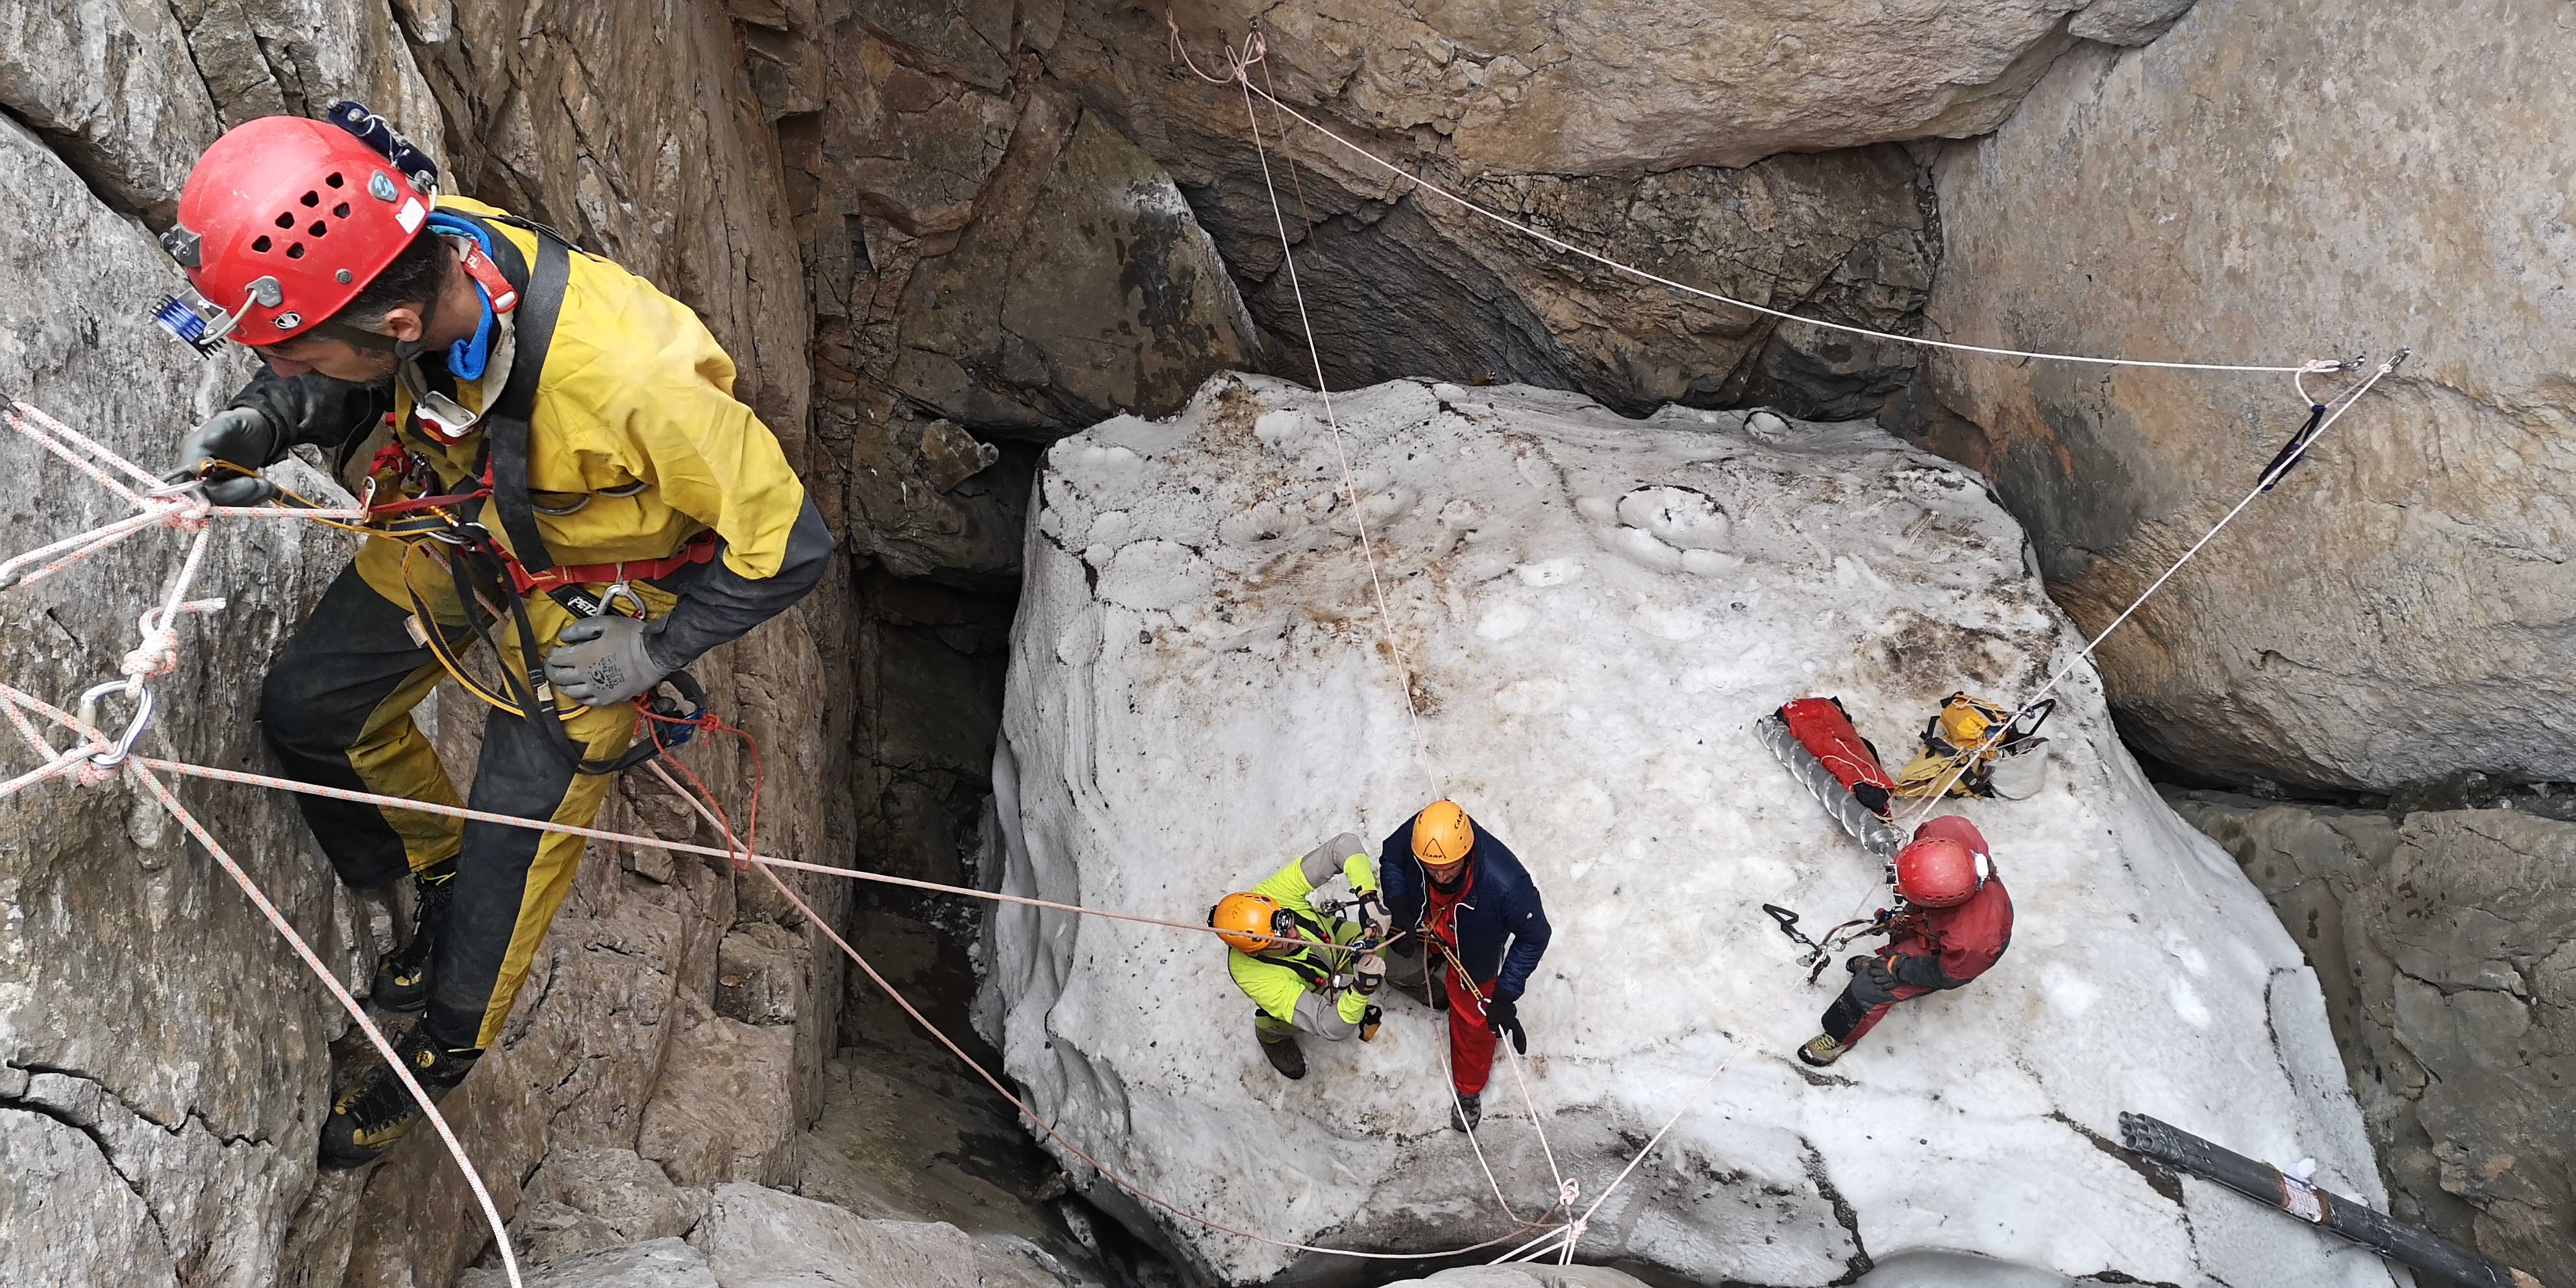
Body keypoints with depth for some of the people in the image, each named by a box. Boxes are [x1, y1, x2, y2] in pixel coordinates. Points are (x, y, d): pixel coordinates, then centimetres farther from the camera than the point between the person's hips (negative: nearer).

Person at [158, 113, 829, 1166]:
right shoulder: (412, 245, -29)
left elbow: (785, 546, -31)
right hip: (452, 529, 6)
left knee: (518, 834, 7)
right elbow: (337, 388, -3)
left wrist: (650, 651, -21)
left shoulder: (623, 379, -46)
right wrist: (261, 423, -23)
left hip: (585, 601, -5)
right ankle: (439, 877, 40)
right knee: (305, 708, 13)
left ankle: (447, 1045, 37)